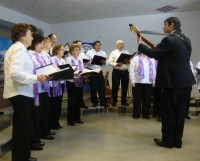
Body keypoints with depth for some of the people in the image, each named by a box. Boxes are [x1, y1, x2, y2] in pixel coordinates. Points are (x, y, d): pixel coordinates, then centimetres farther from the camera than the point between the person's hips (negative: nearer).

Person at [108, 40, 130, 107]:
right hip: (116, 71, -3)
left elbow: (130, 61, 10)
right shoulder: (113, 52, 6)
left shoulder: (127, 52, 15)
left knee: (125, 87, 6)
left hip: (125, 71, 3)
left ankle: (124, 101, 18)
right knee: (115, 87, 0)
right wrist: (116, 64, -18)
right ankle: (114, 101, 11)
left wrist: (128, 62, -13)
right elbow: (110, 62, -3)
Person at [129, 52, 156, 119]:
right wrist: (132, 81, -9)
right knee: (137, 99, 2)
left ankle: (146, 114, 17)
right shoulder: (135, 58, 3)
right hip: (138, 82, -3)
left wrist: (154, 81, 6)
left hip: (149, 82, 3)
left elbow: (154, 70, 13)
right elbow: (131, 70, -3)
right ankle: (136, 114, 12)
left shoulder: (151, 59, 14)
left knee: (147, 99, 6)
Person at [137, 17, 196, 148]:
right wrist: (161, 50, 20)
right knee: (180, 112, 12)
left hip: (173, 81, -8)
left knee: (168, 112, 2)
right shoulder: (186, 40, 13)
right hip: (186, 81, 8)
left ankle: (168, 140, 12)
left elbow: (153, 54, -15)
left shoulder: (169, 40, -14)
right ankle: (177, 140, 20)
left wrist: (140, 44, -1)